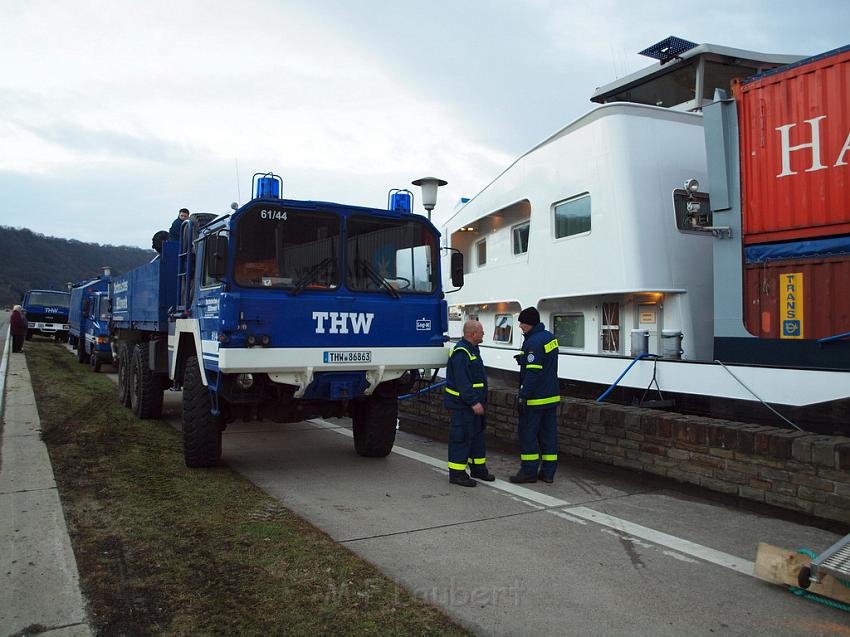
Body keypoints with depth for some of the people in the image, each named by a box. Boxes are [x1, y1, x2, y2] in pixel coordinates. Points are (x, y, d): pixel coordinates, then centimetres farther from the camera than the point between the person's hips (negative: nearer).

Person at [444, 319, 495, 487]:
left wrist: (479, 400, 24)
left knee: (477, 435, 17)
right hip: (462, 404, -11)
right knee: (461, 437, -5)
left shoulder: (472, 349, 16)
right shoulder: (460, 353, -19)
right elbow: (462, 382, -25)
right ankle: (456, 474, 2)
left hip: (474, 403, 11)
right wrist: (474, 402, -26)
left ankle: (478, 469, 29)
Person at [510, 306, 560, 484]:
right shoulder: (549, 337, 11)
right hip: (551, 396, 9)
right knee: (549, 434, 11)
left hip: (535, 398, -9)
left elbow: (532, 372, -23)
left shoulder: (534, 342, -19)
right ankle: (548, 472, 15)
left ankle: (529, 471, 7)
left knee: (528, 433, 1)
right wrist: (523, 358, 14)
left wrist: (523, 396, -20)